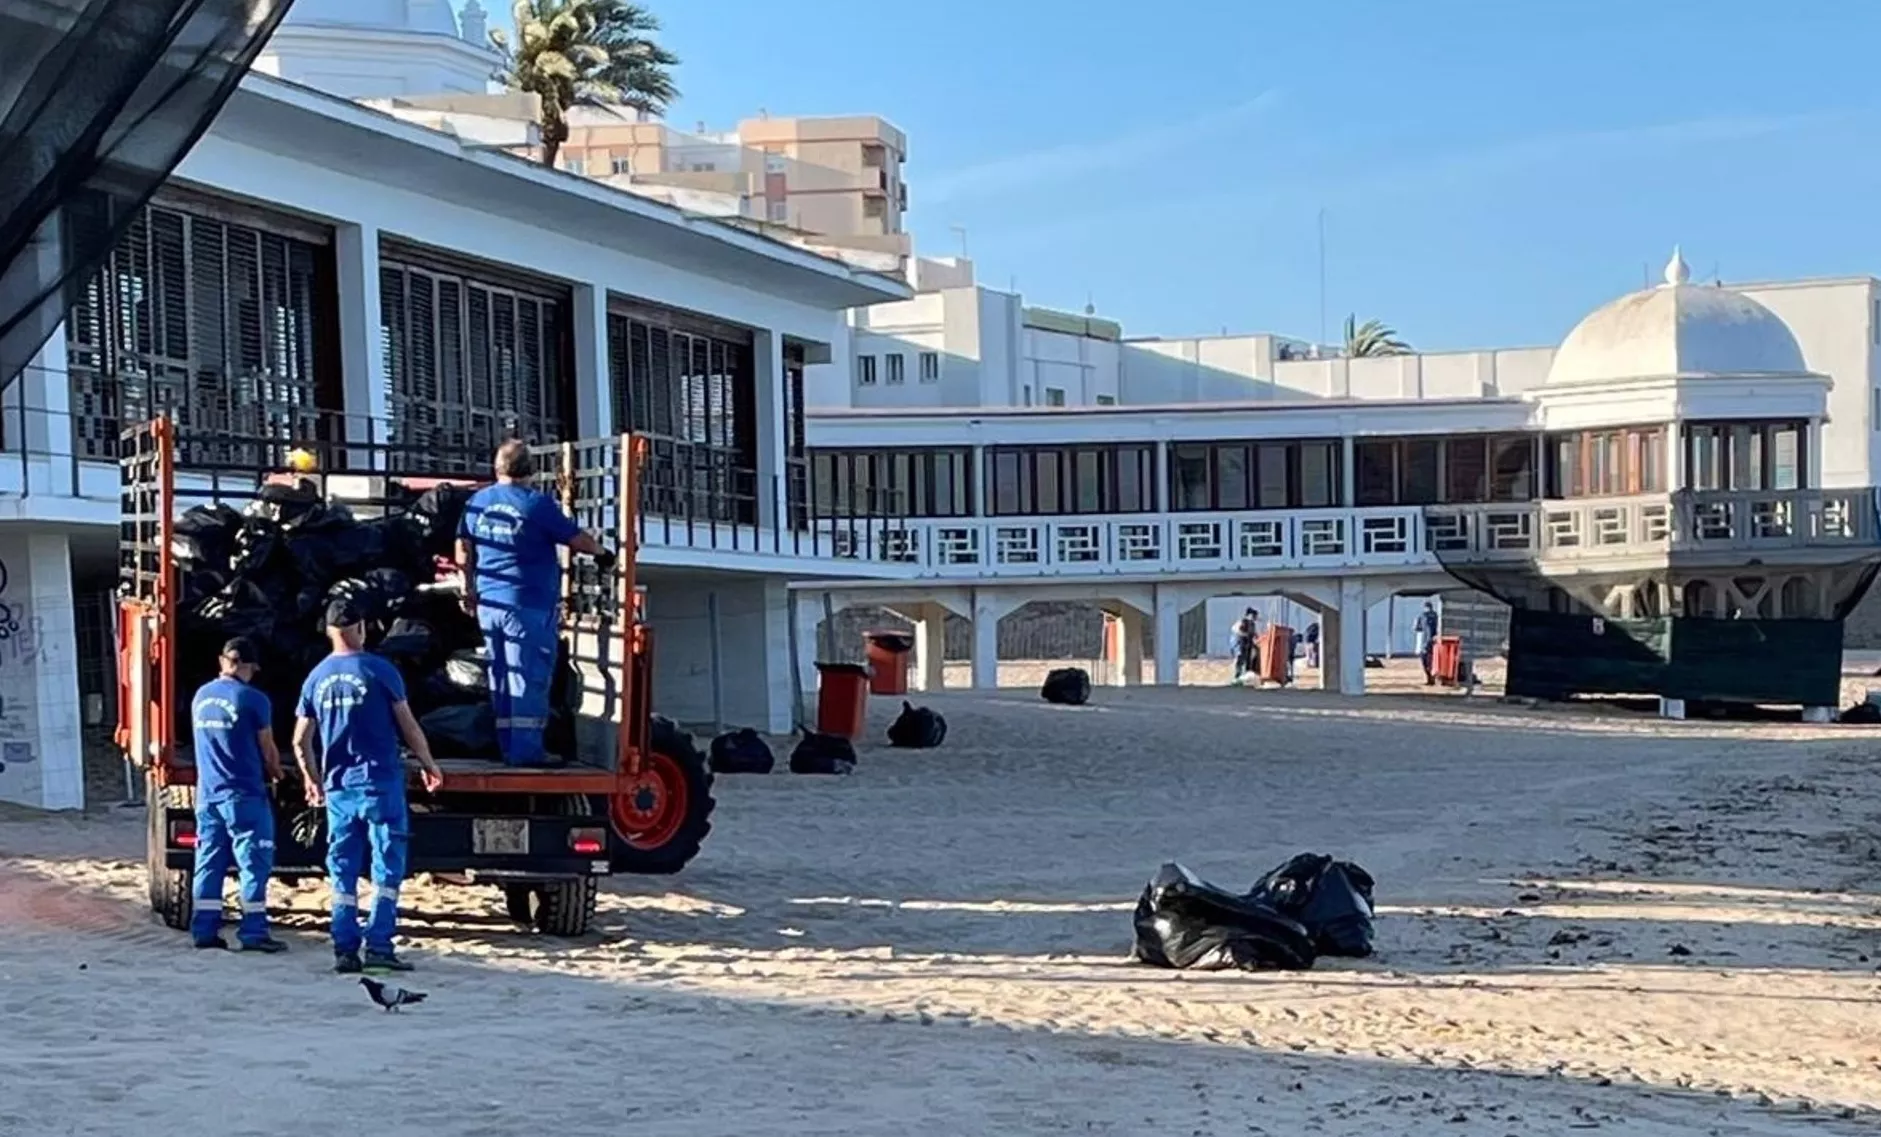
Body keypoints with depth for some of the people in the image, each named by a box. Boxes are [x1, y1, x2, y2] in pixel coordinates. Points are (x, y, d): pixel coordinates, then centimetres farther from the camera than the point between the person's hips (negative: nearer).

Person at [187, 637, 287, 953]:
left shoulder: (200, 696, 9)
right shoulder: (252, 699, -10)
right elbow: (268, 750, -2)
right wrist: (275, 773, 19)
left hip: (207, 794, 6)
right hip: (244, 795, -6)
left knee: (209, 864, 9)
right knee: (254, 863, -2)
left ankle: (204, 930, 10)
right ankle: (253, 932, -4)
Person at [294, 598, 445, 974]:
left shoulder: (316, 678, 7)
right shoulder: (379, 671, -6)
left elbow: (301, 741, 10)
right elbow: (408, 726, -4)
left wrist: (312, 780, 25)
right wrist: (429, 765, 10)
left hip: (338, 788, 4)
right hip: (380, 783, -4)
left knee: (342, 873, 9)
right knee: (387, 867, -1)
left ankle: (345, 951, 8)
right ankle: (379, 946, -8)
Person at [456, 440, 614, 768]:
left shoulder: (477, 502, 7)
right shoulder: (536, 503, -10)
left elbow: (463, 552, 13)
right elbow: (576, 539, -4)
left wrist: (470, 588, 27)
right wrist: (602, 553, 15)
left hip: (489, 603, 6)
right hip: (528, 605, -6)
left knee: (501, 676, 12)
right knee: (529, 677, -5)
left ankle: (508, 747, 15)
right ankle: (526, 750, -8)